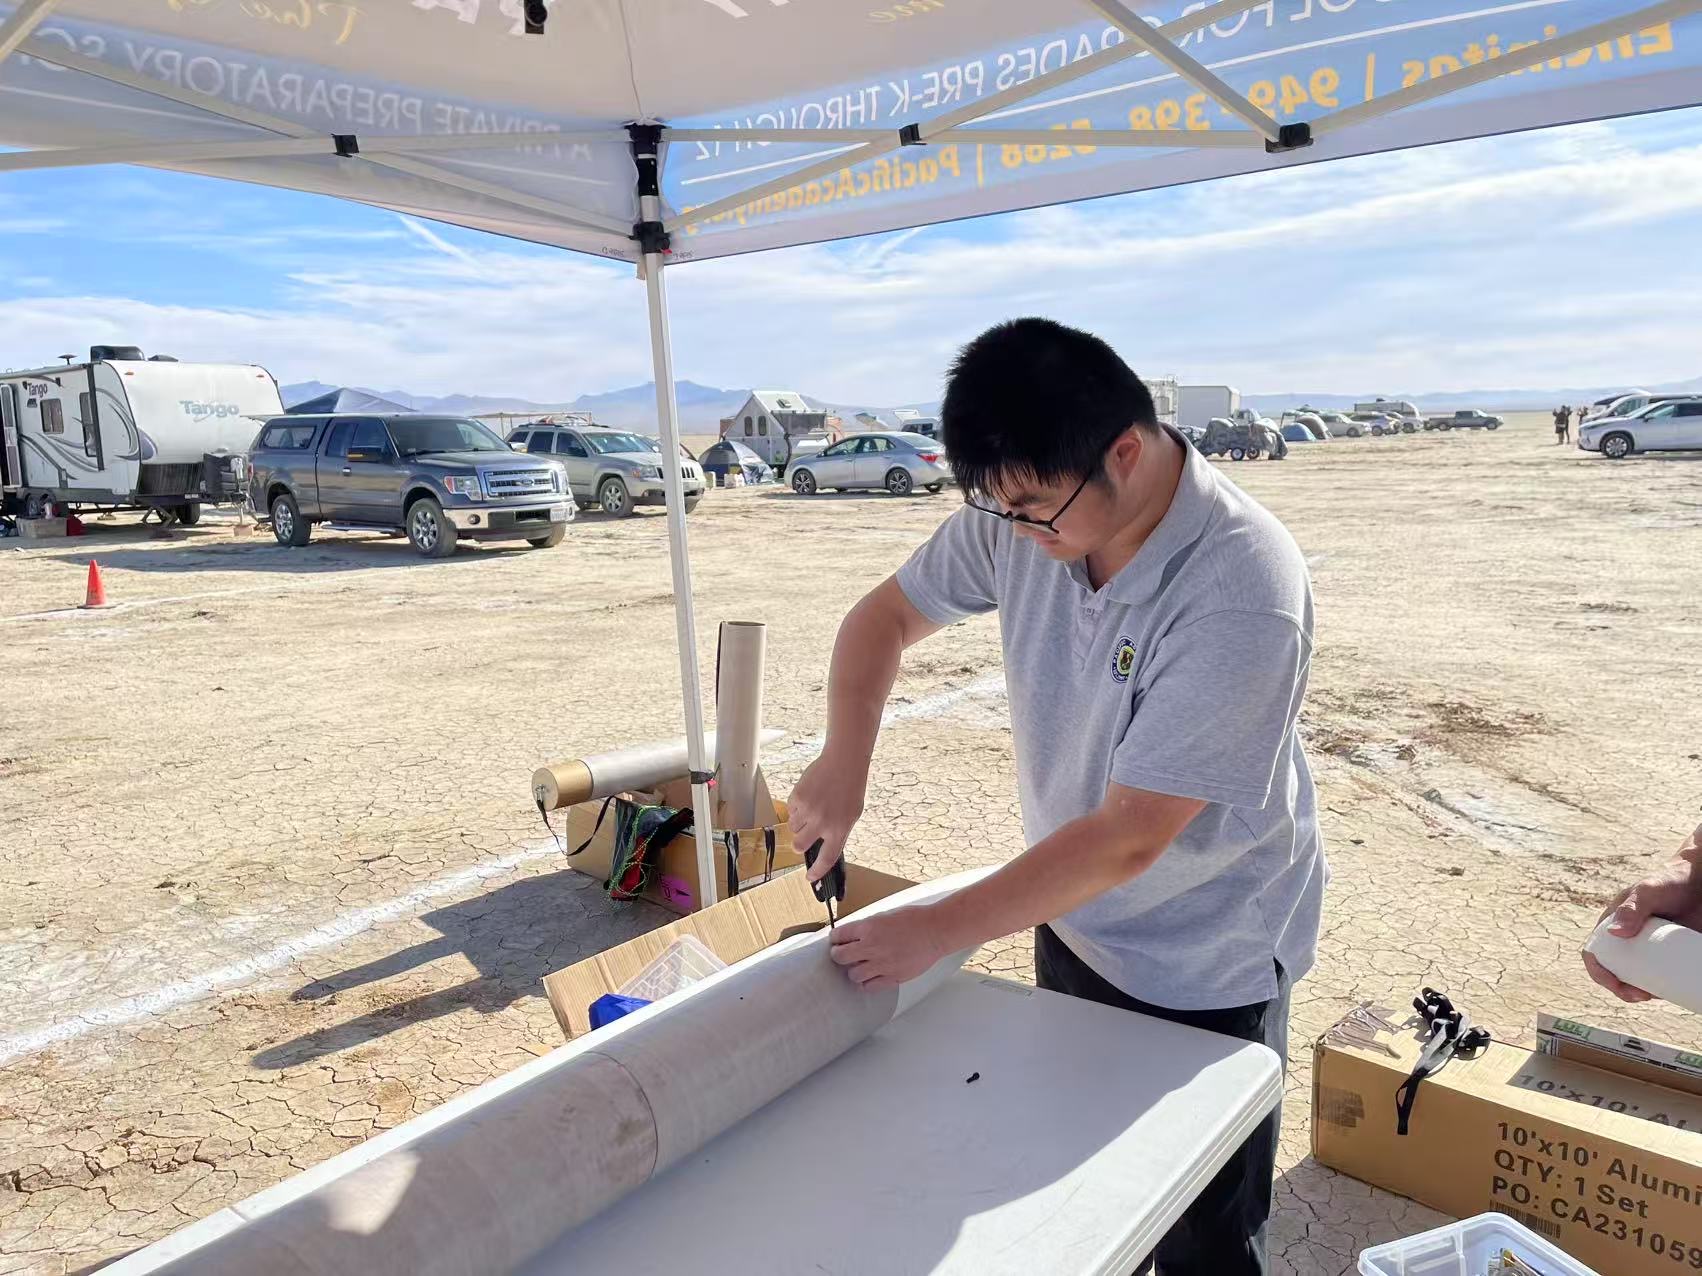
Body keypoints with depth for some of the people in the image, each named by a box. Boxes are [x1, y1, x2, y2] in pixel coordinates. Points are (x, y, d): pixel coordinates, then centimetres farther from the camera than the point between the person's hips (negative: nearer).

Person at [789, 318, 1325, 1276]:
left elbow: (1128, 838, -29)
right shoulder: (1020, 513, -14)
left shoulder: (1242, 595, -32)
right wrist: (845, 758, -16)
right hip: (1072, 922, 6)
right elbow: (888, 615, 0)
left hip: (1206, 970, -5)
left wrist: (938, 930, -23)